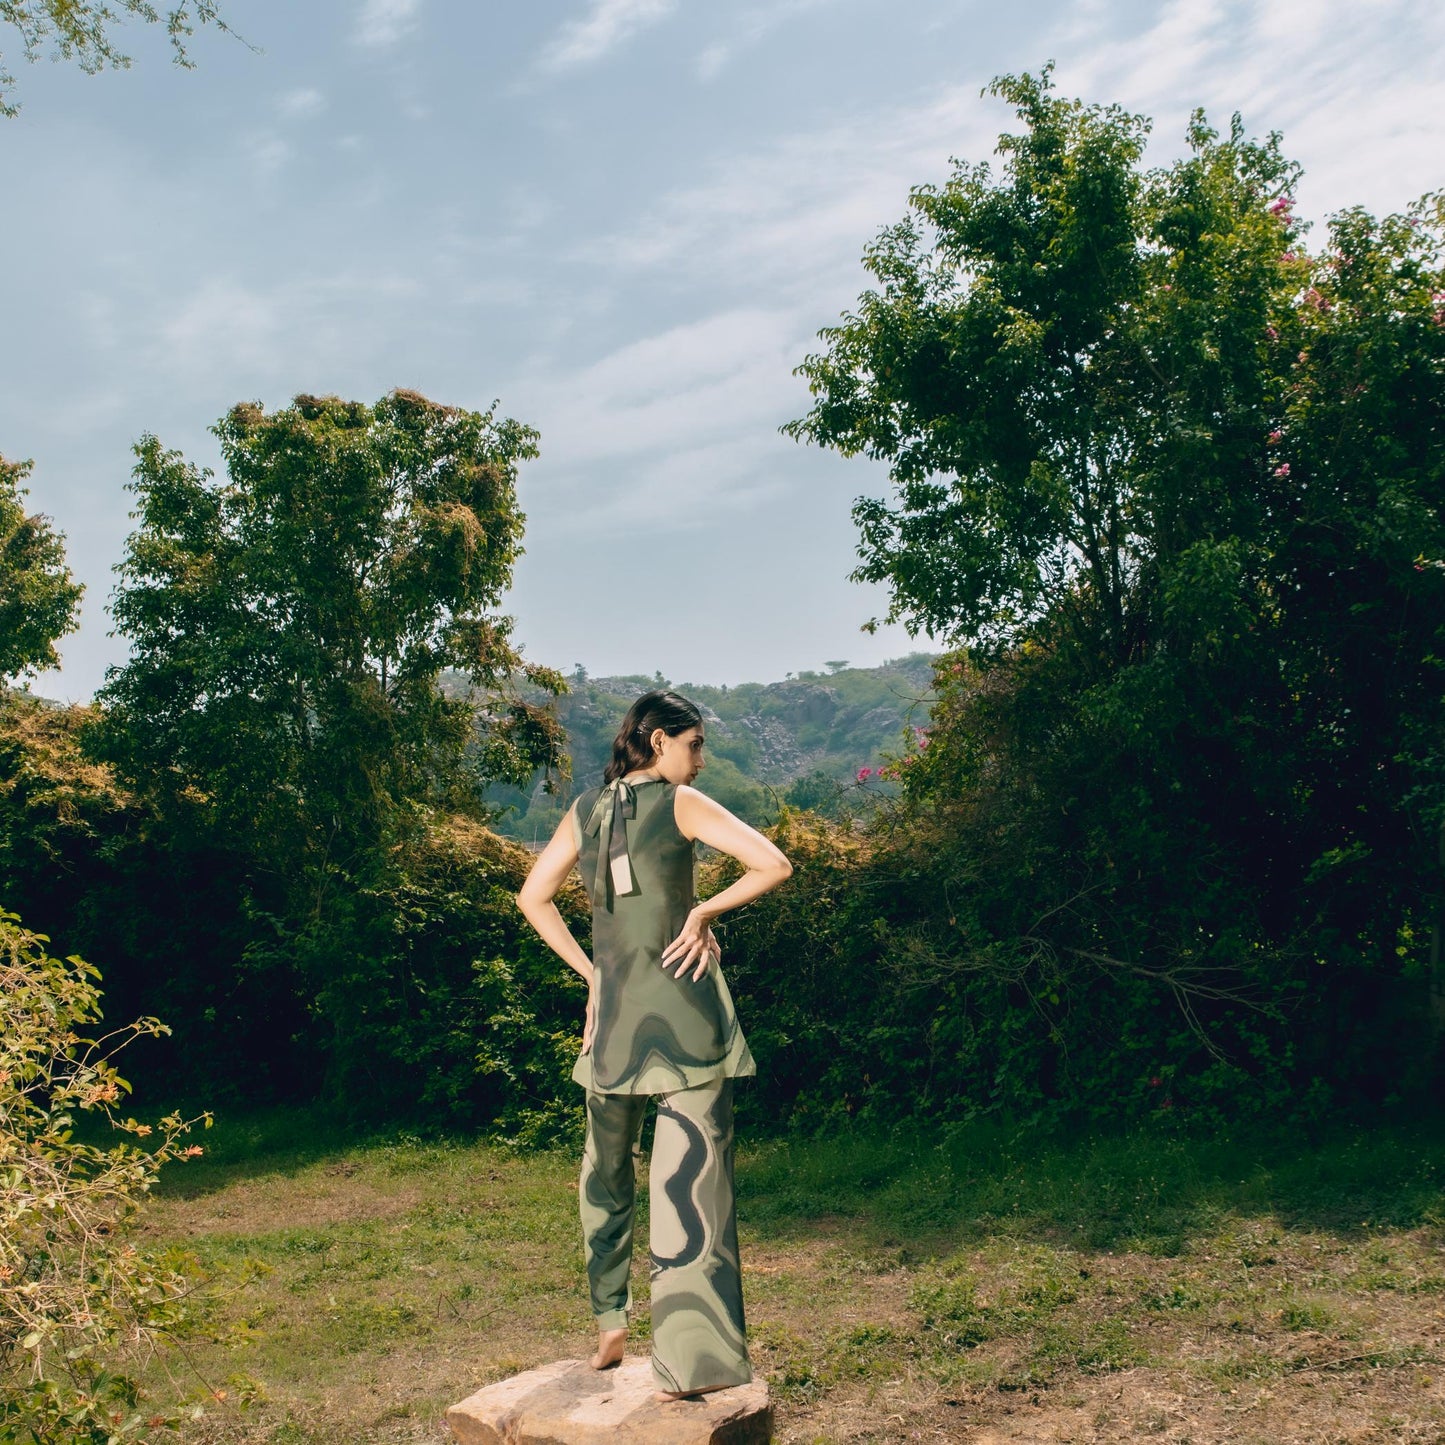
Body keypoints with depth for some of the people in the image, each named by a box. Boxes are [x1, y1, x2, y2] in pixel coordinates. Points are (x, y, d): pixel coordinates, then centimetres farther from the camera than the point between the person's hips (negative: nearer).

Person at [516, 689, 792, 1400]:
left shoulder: (584, 809, 8)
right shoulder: (680, 803, -6)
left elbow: (533, 898, 15)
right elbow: (773, 865, -14)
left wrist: (589, 972, 13)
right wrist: (703, 913, -6)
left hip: (612, 1015, 5)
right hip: (685, 1011, -5)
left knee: (606, 1170, 21)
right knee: (690, 1177, -1)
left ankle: (610, 1325, 30)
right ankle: (688, 1360, 2)